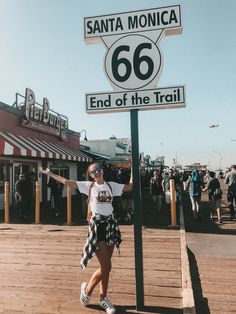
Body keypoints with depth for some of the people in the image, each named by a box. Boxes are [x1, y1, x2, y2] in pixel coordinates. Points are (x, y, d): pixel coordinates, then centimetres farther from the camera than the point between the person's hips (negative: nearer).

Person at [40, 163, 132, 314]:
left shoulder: (111, 185, 10)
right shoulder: (88, 186, 1)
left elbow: (130, 187, 6)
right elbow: (66, 181, -1)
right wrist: (50, 173, -1)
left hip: (111, 224, 4)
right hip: (97, 224, -4)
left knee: (106, 266, 11)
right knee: (106, 266, -5)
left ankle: (103, 298, 29)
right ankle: (87, 289, 21)